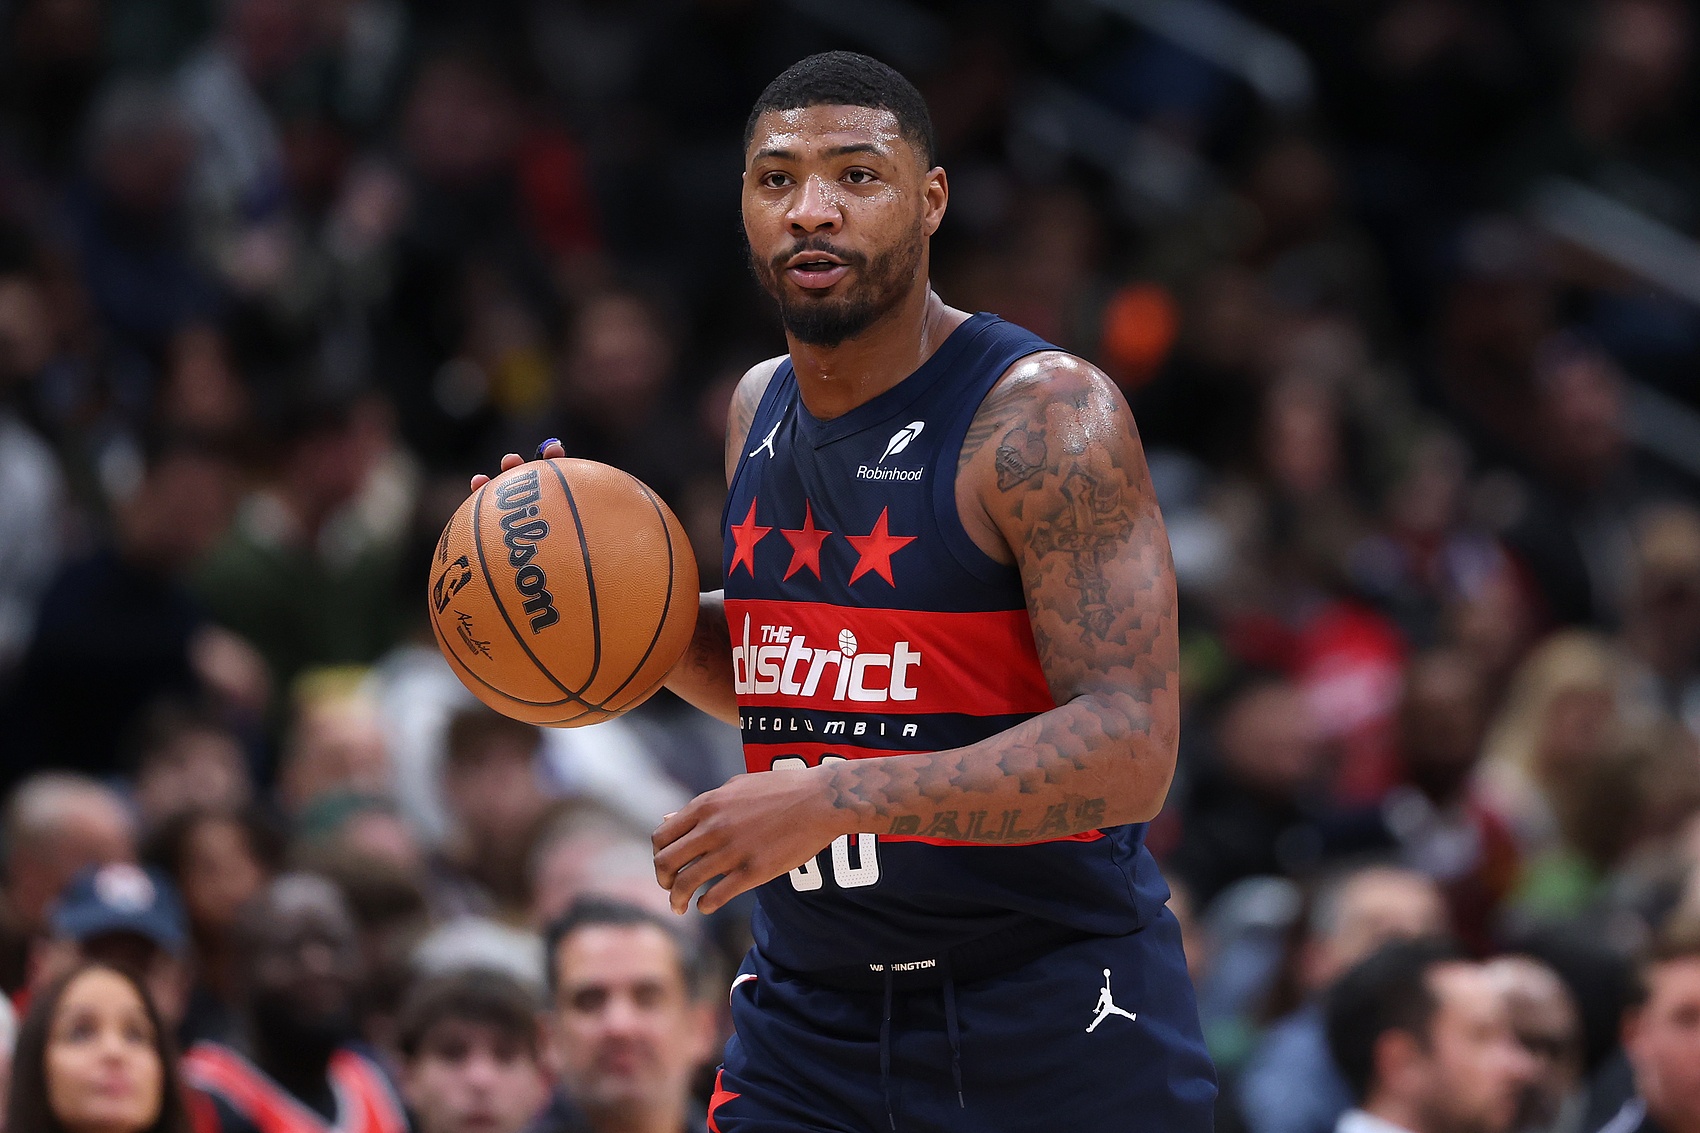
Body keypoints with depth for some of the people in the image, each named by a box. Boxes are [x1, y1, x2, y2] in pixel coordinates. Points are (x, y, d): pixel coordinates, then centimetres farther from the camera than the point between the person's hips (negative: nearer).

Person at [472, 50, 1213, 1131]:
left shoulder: (1042, 414, -15)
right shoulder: (761, 408, 9)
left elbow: (1130, 750, -24)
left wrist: (837, 802, -31)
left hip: (1050, 1031, -6)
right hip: (810, 1019, 6)